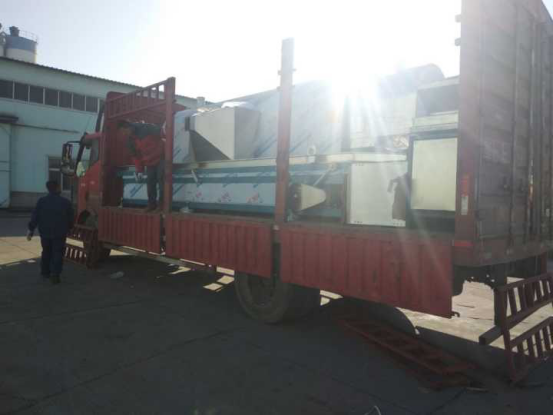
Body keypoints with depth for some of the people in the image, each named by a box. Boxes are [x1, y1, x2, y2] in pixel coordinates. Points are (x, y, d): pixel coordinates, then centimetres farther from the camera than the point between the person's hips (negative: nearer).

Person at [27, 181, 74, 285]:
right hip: (59, 233, -2)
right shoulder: (66, 202, -5)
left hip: (45, 232, 3)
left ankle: (45, 272, 30)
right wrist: (68, 229, 17)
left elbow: (35, 217, -4)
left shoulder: (41, 201, -2)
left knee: (46, 252, 19)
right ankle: (55, 274, -12)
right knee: (57, 254, 0)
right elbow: (70, 219, 2)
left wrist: (31, 230, 1)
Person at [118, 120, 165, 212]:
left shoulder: (145, 128, -16)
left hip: (161, 156, -6)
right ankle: (152, 204, 11)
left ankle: (162, 202, -8)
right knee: (150, 182, 2)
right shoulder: (130, 141, 3)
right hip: (150, 162, 7)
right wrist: (139, 170, 4)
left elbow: (160, 131, -10)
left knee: (161, 178, -13)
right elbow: (135, 156, 8)